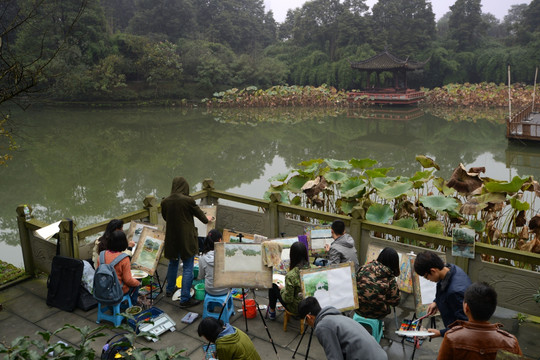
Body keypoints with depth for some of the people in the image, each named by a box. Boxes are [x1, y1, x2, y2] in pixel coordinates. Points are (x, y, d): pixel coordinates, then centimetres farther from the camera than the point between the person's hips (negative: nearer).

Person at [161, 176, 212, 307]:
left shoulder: (165, 202, -5)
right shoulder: (188, 200, -19)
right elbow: (199, 213, -2)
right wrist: (206, 219, 20)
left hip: (171, 238, 5)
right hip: (187, 238, -5)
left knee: (173, 263, 24)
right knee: (187, 268, 3)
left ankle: (169, 290, 41)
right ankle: (185, 299, 8)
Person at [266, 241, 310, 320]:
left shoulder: (291, 275, -30)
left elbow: (288, 299, -22)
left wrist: (282, 289, -3)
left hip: (296, 308, -5)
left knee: (273, 286, 13)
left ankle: (271, 312, 35)